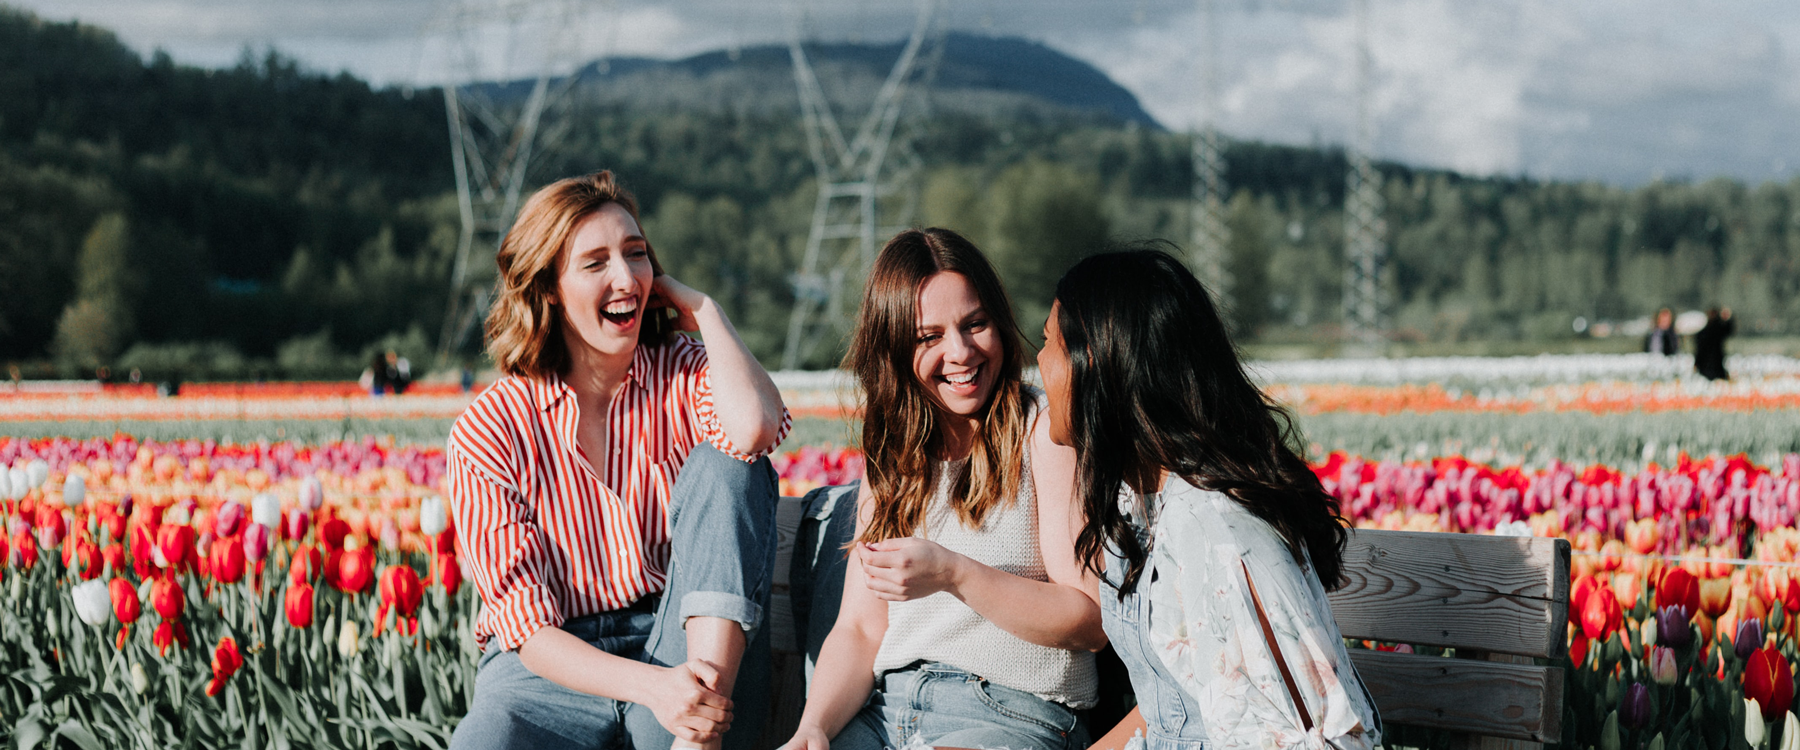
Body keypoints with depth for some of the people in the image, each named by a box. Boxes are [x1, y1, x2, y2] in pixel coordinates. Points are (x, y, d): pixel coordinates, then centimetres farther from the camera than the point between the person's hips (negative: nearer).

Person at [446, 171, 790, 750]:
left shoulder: (683, 374, 4)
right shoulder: (487, 434, -2)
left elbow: (754, 426, -24)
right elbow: (526, 623, -8)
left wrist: (701, 309, -7)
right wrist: (649, 686, -26)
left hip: (690, 648, 3)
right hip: (555, 669, -3)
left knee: (725, 462, -21)